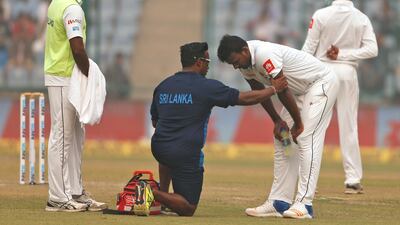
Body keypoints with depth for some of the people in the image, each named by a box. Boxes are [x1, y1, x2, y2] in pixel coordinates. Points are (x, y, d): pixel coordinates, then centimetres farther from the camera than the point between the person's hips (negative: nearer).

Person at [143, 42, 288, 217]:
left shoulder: (162, 86, 9)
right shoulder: (207, 87, -7)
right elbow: (245, 99, -3)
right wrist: (274, 89, 9)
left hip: (157, 148, 6)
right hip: (186, 154, -6)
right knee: (187, 209, 1)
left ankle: (162, 192, 28)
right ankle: (154, 195, -23)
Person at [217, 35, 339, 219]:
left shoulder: (264, 55, -32)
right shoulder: (245, 62, -4)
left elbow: (282, 90, -26)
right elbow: (259, 92, 9)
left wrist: (298, 123, -17)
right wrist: (277, 121, 5)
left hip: (322, 83, -10)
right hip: (299, 91, 10)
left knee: (306, 139, -18)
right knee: (281, 140, 5)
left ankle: (304, 204, -22)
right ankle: (279, 203, 5)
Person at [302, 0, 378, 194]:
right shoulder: (362, 19, -2)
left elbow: (309, 49, -7)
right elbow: (372, 49, -9)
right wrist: (343, 54, -8)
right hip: (348, 73, 2)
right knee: (348, 126, 7)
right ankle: (353, 180, 5)